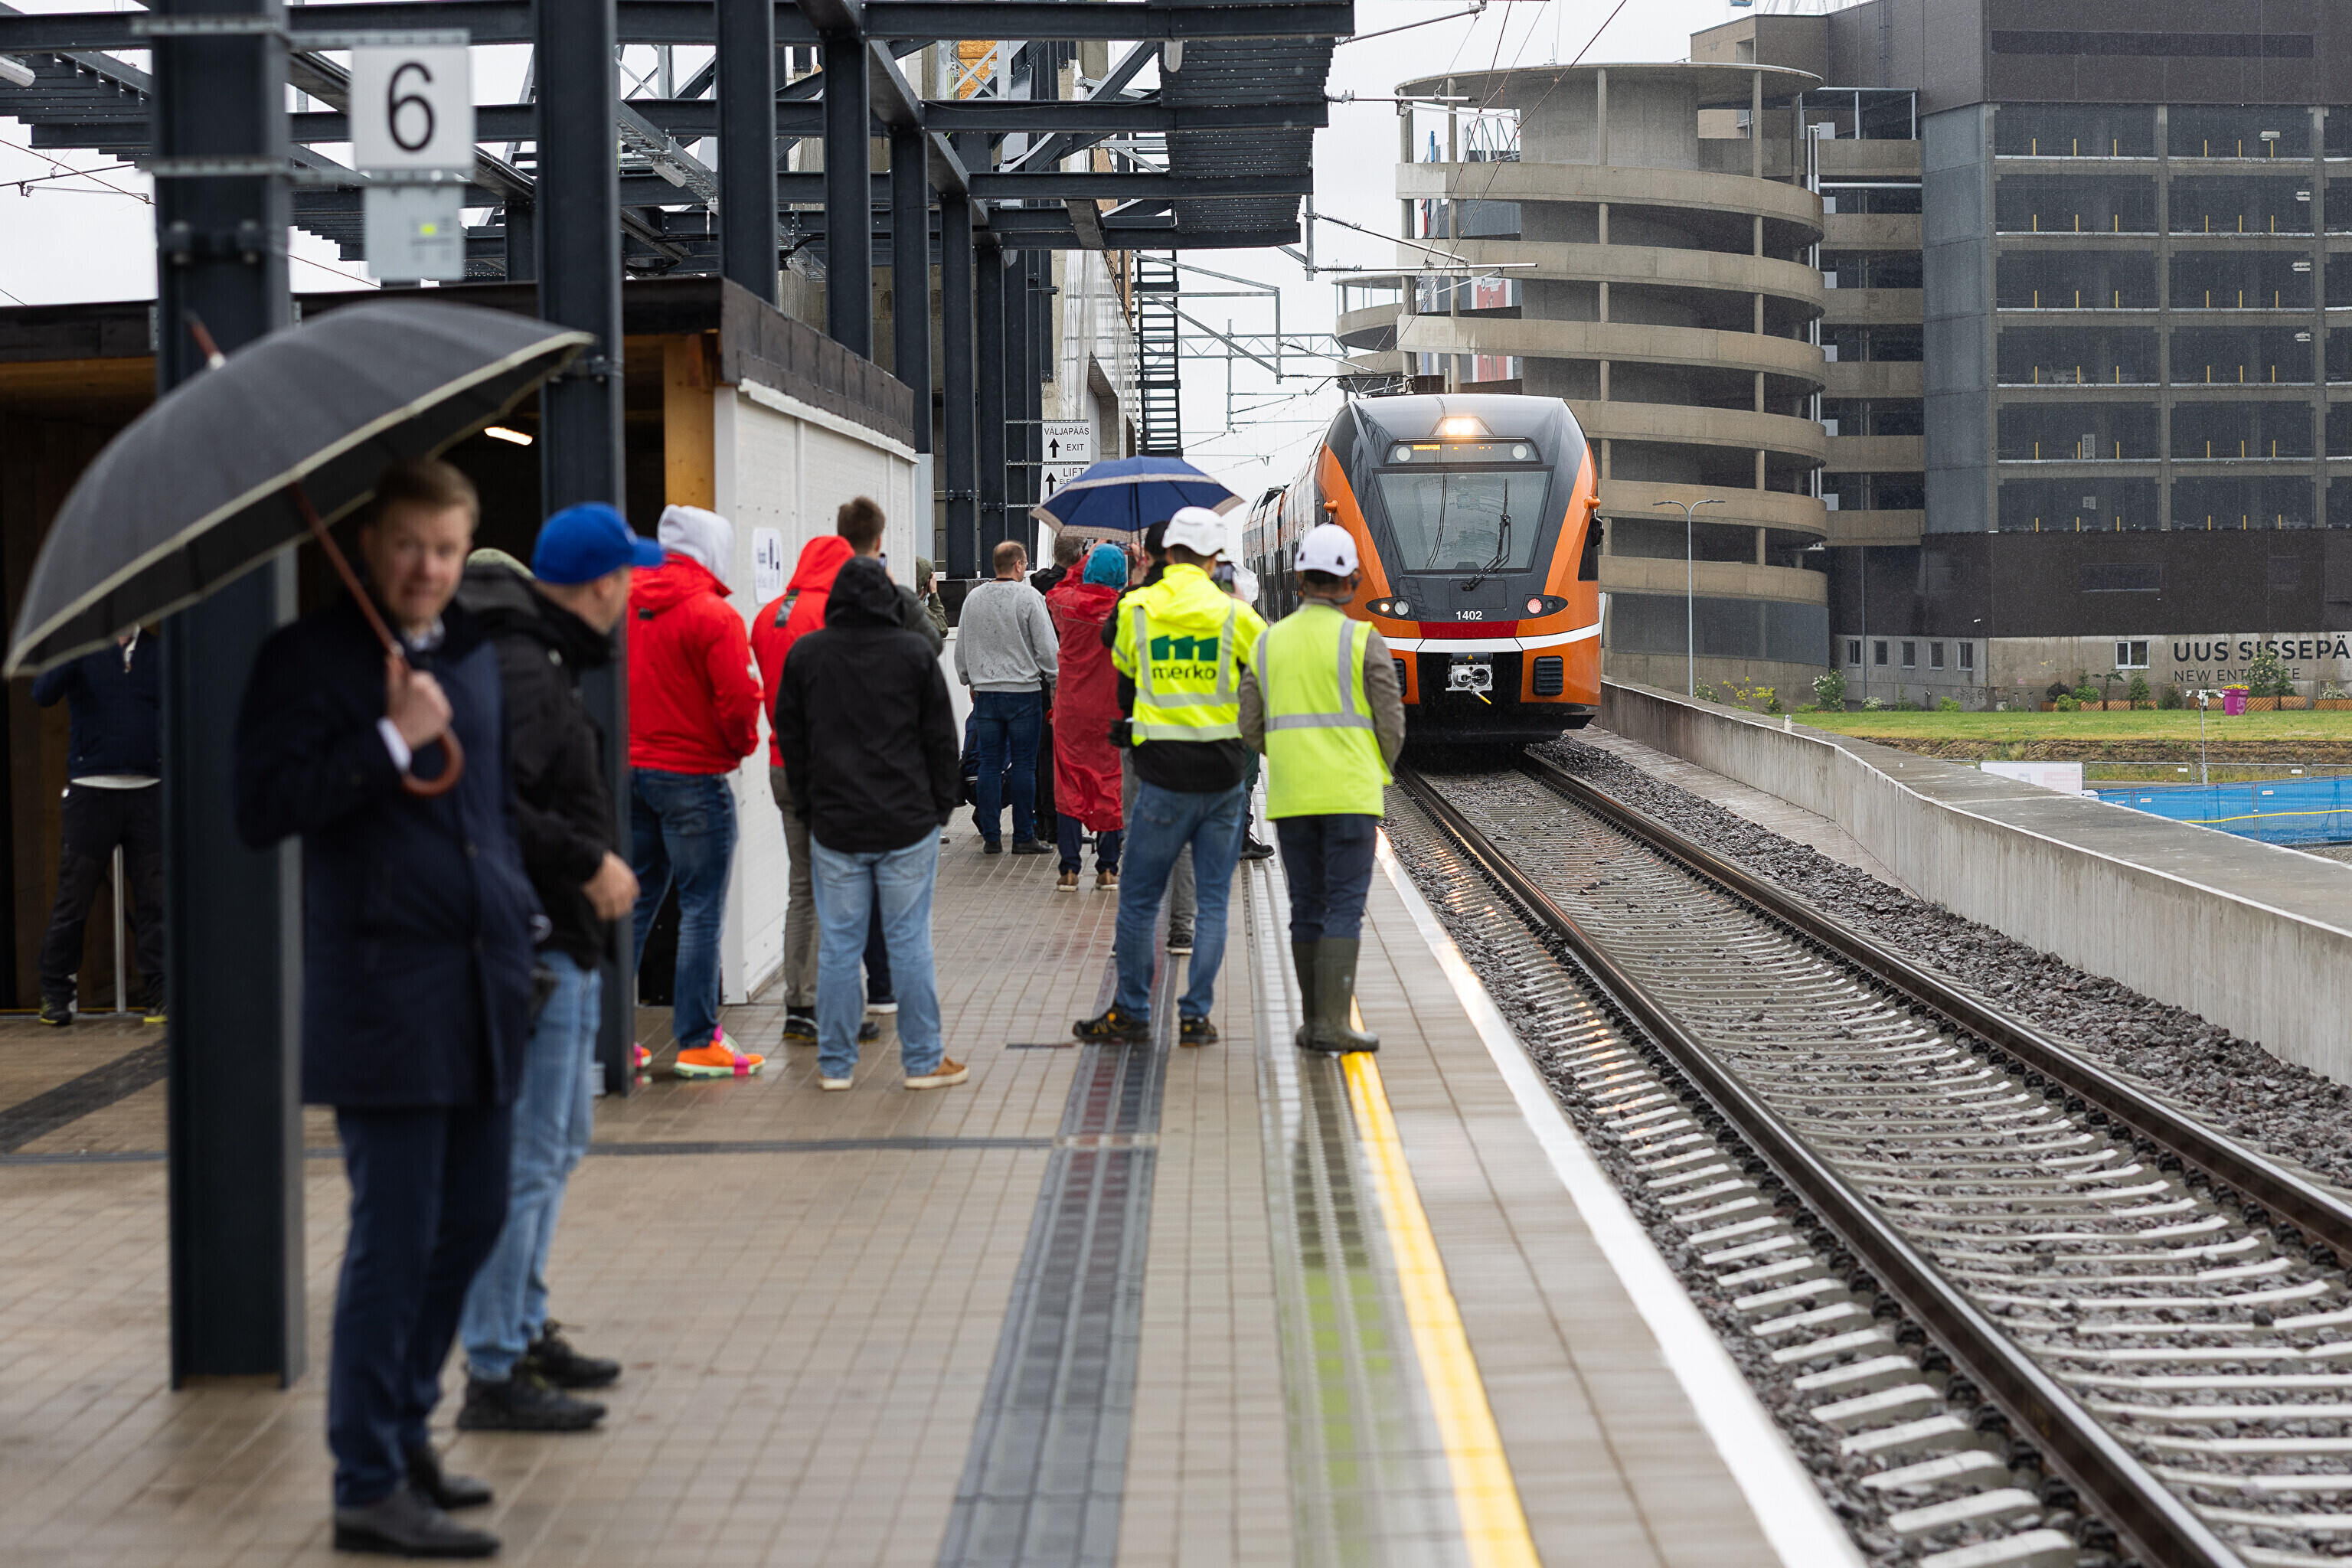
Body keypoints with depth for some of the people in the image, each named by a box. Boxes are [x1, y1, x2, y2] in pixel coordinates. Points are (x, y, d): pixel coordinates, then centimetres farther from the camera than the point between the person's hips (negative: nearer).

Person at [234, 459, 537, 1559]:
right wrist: (391, 741, -19)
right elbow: (262, 810, -15)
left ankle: (404, 1431, 28)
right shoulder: (309, 660, -6)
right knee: (395, 1238, -6)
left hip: (482, 988, 7)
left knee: (473, 1218, 12)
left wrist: (519, 924, 20)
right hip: (382, 993, -7)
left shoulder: (474, 656, 16)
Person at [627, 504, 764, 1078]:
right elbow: (738, 700, -16)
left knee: (633, 903, 14)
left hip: (629, 769, 7)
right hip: (694, 777, -7)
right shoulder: (714, 616, -14)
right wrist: (743, 745, 3)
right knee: (702, 910, 0)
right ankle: (698, 1041, 2)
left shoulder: (623, 606, 5)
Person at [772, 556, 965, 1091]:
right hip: (908, 825, -1)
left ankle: (835, 1063, 10)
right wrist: (941, 807, 11)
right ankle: (924, 1060, 7)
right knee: (910, 941, 3)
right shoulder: (914, 652, -2)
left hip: (833, 826, 2)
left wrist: (807, 807, 15)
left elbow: (790, 738, 8)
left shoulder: (805, 654, 3)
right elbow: (941, 739, 1)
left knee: (838, 943, 6)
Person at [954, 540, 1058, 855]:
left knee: (989, 764, 7)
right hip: (1024, 691, -4)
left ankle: (990, 836, 7)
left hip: (985, 692, 4)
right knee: (1024, 764, 0)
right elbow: (1046, 648, -7)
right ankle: (1024, 837, 1)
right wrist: (1055, 683, 4)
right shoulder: (1030, 598, -8)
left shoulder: (974, 598, 6)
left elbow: (962, 649, 14)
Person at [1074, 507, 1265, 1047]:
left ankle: (1131, 1012, 11)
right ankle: (1196, 1015, 7)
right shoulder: (1233, 614, -3)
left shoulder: (1135, 610, -1)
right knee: (1213, 900, 7)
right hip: (1224, 776, 1)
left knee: (1138, 897, 8)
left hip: (1163, 775, -1)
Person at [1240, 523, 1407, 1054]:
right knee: (1344, 910, -4)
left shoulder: (1269, 642, 6)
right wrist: (1379, 771, 16)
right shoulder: (1363, 641, -6)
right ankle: (1333, 1022, -11)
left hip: (1291, 797, 4)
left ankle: (1314, 1020, 13)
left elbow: (1251, 731, 7)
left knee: (1307, 909, 11)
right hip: (1350, 796, -4)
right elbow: (1391, 722, -4)